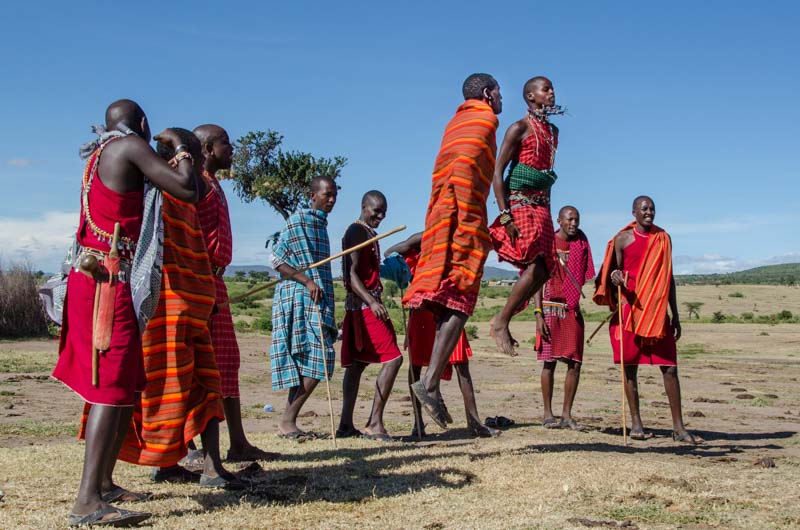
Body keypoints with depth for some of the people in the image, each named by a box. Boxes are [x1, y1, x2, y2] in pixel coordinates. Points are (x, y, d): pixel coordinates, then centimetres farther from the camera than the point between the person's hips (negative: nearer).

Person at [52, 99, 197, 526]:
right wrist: (179, 146, 5)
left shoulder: (100, 155, 19)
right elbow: (187, 191, -12)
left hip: (91, 279, 10)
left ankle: (103, 483, 19)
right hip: (108, 282, -9)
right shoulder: (131, 147, -7)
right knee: (113, 386, -14)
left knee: (129, 383, 14)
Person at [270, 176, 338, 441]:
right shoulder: (298, 220, -7)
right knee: (318, 359, -14)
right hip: (299, 299, -9)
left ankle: (289, 421, 9)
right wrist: (307, 281, -20)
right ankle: (287, 421, -9)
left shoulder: (321, 223, 21)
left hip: (318, 300, 9)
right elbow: (277, 259, -12)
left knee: (309, 363, 5)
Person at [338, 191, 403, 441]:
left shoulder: (370, 233, 20)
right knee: (393, 358, -13)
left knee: (357, 363, 8)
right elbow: (351, 274, -19)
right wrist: (372, 302, -29)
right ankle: (374, 423, -12)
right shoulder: (356, 232, -10)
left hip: (370, 304, 10)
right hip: (363, 305, -10)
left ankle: (346, 425, 11)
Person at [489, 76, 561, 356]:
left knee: (543, 271, 1)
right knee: (534, 267, -18)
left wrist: (547, 212, 18)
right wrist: (505, 215, -20)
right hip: (520, 204, -8)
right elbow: (497, 172, -11)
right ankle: (500, 322, -6)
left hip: (542, 207, 8)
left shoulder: (553, 131, 18)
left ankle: (503, 322, 10)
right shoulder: (520, 128, -6)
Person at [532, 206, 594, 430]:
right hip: (551, 309, -4)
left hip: (573, 310, 4)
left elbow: (585, 279, 13)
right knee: (549, 361, -1)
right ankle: (548, 414, 7)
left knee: (575, 363, -1)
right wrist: (538, 313, -10)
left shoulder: (581, 245, 12)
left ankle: (567, 415, 7)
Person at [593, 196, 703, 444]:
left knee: (670, 368, -2)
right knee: (630, 367, 3)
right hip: (630, 309, -2)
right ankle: (636, 423, 13)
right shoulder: (622, 239, 3)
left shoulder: (663, 238, 11)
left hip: (658, 313, 2)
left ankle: (678, 427, 3)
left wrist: (675, 315, 11)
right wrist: (615, 279, -21)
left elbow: (668, 278, 14)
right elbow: (612, 275, 5)